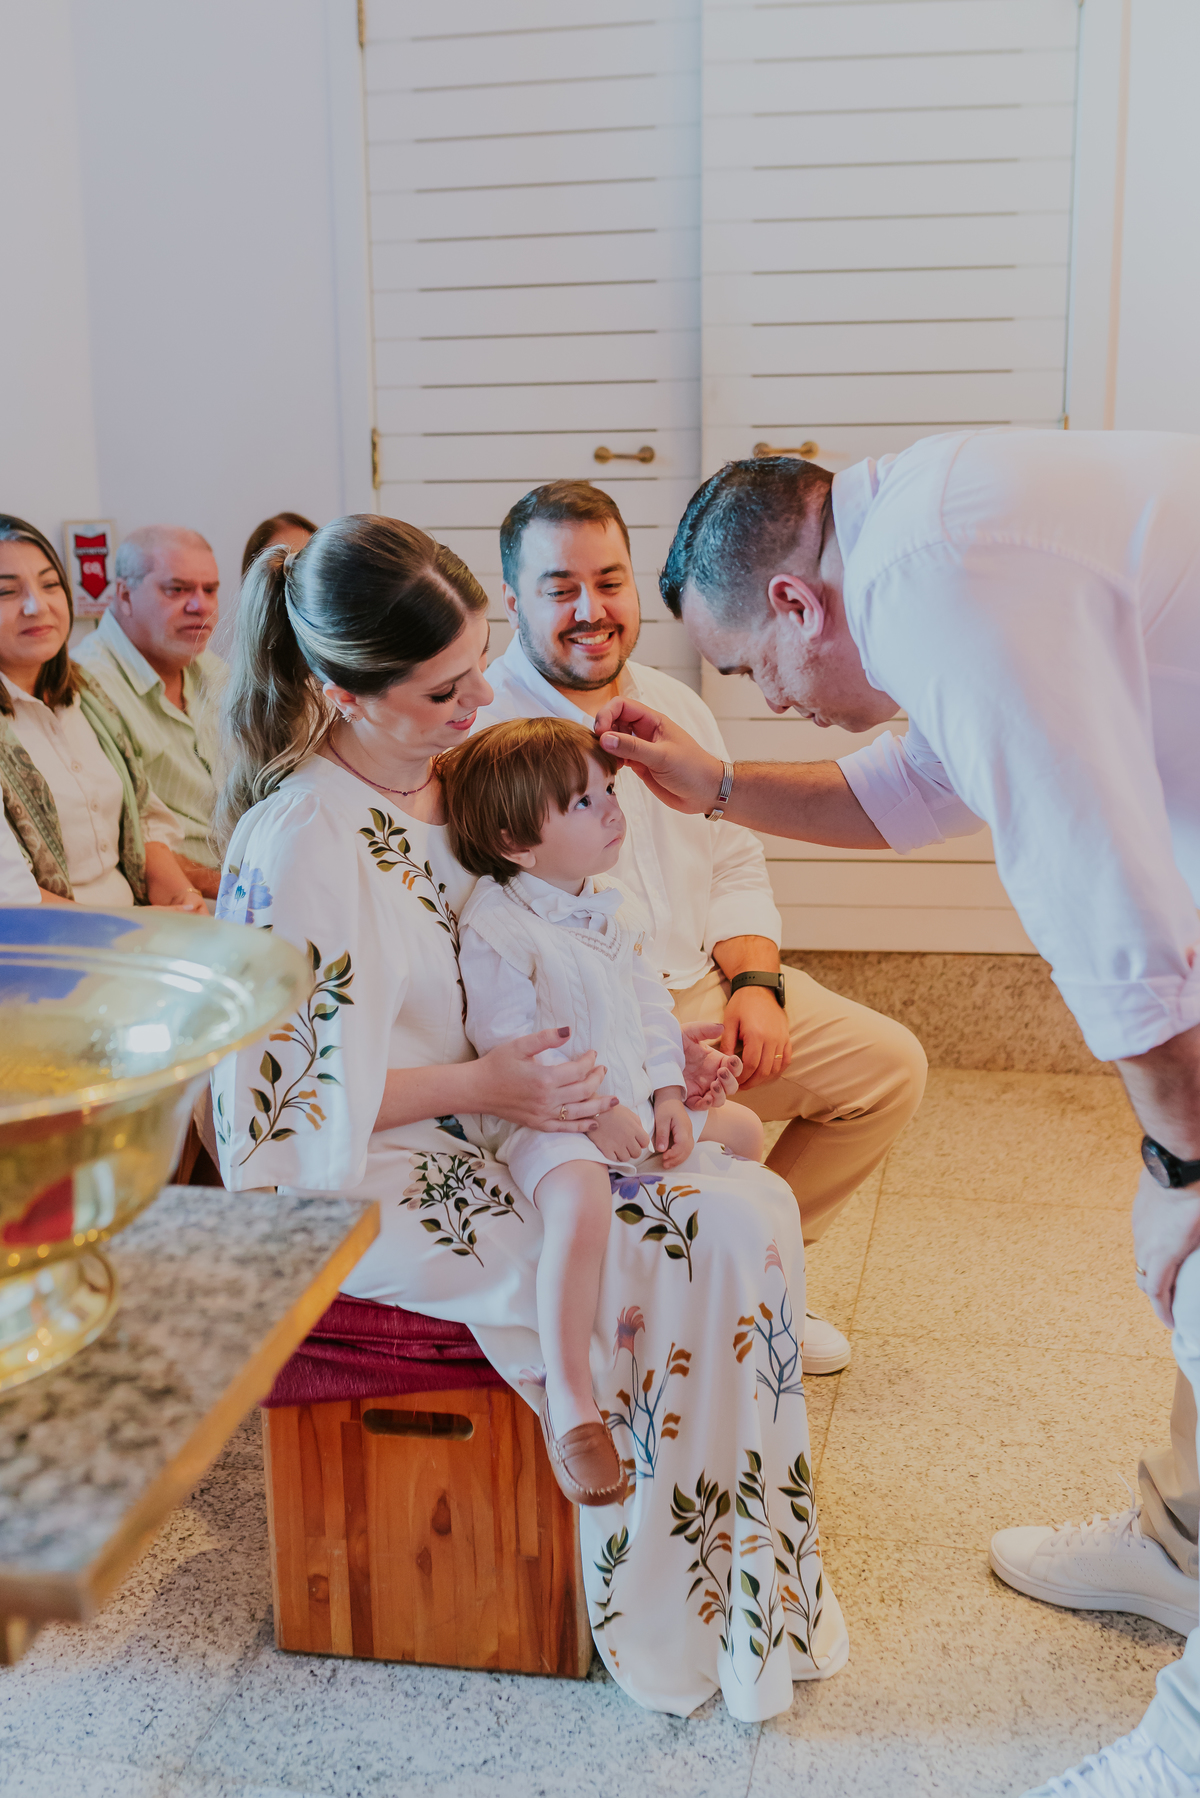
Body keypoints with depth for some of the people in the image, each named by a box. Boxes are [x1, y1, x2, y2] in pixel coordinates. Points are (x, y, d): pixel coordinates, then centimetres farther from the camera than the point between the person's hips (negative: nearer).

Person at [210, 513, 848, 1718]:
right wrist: (488, 1088, -22)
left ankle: (747, 1575, 10)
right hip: (380, 1190, -8)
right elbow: (298, 1102, -20)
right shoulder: (300, 843, -22)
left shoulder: (451, 776, 4)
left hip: (491, 1123, 8)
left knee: (757, 1203, -5)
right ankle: (682, 1620, 3)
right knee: (717, 1248, -17)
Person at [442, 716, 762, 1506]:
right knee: (581, 1199, -37)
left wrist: (669, 1097, 2)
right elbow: (510, 1043, -20)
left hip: (638, 1106, 9)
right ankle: (569, 1404, -33)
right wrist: (593, 1114, -20)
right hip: (549, 1121, -9)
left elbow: (651, 1007, 15)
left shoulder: (615, 909, 11)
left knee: (746, 1130, 17)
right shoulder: (496, 925, -17)